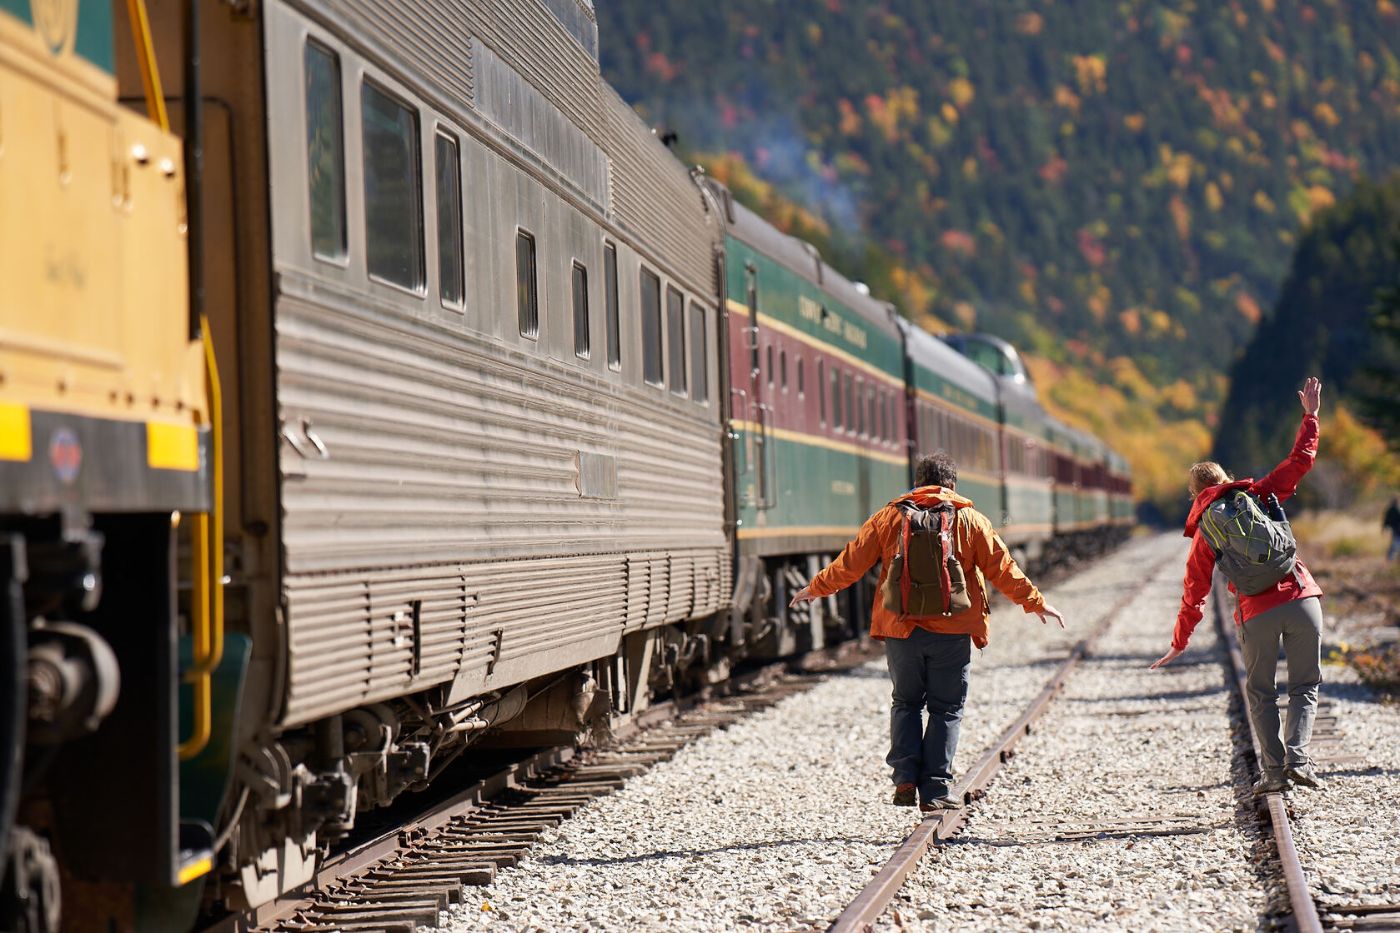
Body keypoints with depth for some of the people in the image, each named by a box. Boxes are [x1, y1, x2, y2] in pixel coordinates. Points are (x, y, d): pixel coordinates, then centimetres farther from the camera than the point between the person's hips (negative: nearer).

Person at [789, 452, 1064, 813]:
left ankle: (905, 776, 1)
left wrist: (816, 588, 22)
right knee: (945, 709, 7)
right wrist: (1035, 603, 16)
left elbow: (851, 563, 8)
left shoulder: (888, 518, 5)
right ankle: (935, 790, 2)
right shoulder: (971, 521, 3)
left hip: (900, 630, 1)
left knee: (905, 703, 16)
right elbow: (1002, 569, 4)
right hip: (952, 633, -1)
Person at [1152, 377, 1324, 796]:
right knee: (1305, 686, 11)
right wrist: (1310, 416, 24)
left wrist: (1178, 644, 21)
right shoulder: (1258, 494, 11)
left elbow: (1193, 595, 12)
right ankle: (1298, 757, -9)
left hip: (1256, 613, 0)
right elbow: (1300, 460, 12)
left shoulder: (1204, 534, 11)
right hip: (1302, 599, 0)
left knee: (1261, 693, 16)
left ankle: (1273, 769, 5)